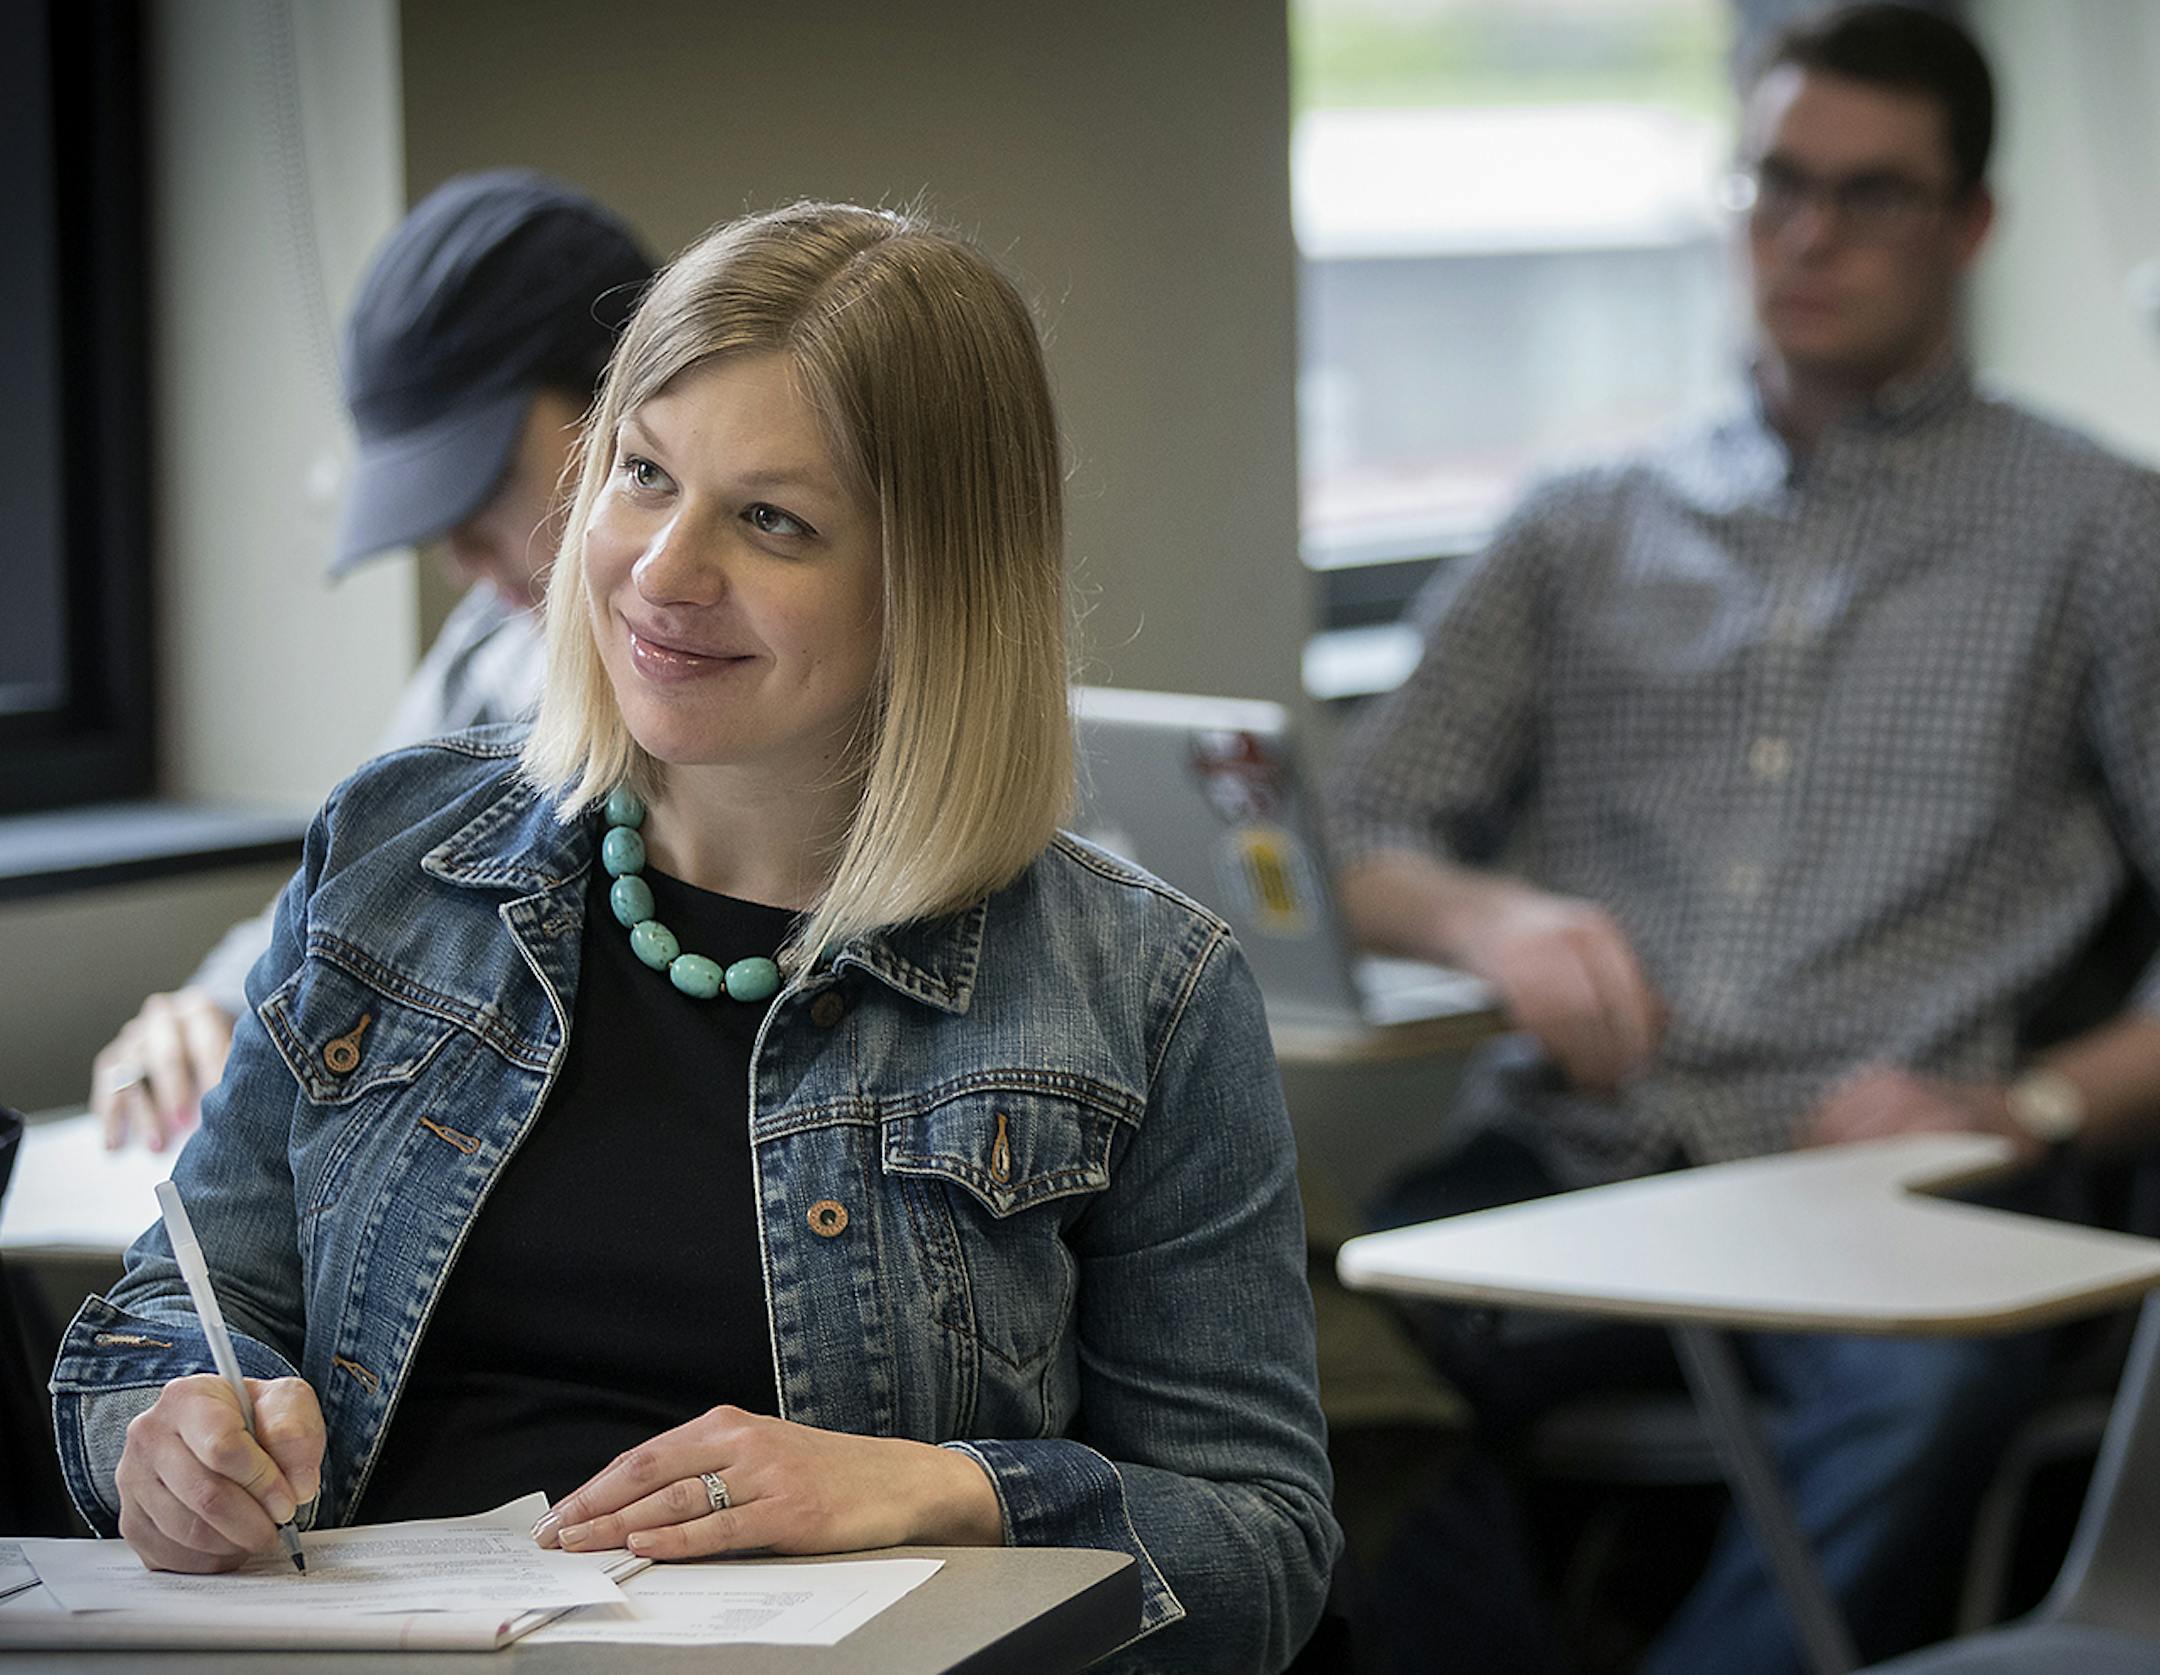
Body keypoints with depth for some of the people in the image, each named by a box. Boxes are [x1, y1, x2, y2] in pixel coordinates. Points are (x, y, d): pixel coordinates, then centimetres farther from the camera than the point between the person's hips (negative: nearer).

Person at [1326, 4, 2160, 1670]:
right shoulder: (1583, 533, 27)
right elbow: (1356, 842, 20)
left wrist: (2026, 1107, -10)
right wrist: (1487, 917, -3)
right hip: (1565, 1157, 3)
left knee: (1925, 1387, -41)